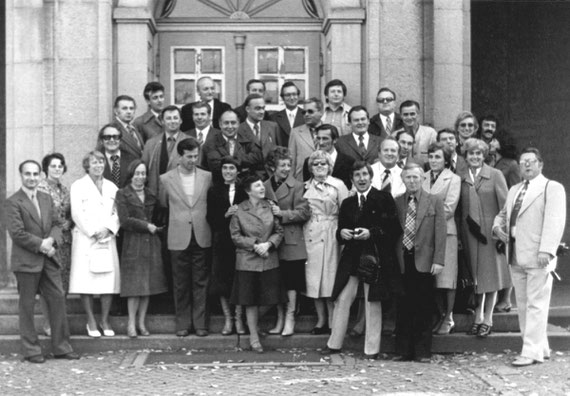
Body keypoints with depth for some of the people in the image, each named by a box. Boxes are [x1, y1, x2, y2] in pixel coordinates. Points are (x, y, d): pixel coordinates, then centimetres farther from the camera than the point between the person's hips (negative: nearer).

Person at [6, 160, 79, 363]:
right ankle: (31, 350, 12)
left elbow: (57, 223, 12)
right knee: (27, 305, 3)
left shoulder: (47, 199, 14)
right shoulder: (13, 202, -7)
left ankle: (61, 347, 13)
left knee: (58, 299, 5)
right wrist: (40, 245, -15)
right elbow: (17, 232, -15)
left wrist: (52, 240, -8)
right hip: (26, 261, -6)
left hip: (49, 259, 6)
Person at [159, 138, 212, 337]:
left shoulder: (207, 177, 3)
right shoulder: (166, 179, 0)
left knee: (201, 283, 4)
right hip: (178, 238, -1)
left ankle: (200, 323, 11)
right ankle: (183, 324, 14)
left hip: (202, 237, 1)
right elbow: (163, 205, 13)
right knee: (181, 284, 5)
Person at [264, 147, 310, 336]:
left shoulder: (297, 186, -4)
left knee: (291, 281, 0)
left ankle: (290, 319, 8)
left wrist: (282, 214, -16)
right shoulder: (265, 186, 8)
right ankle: (280, 319, 19)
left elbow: (304, 212, -10)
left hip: (291, 241, -4)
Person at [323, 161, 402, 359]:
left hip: (375, 257, -4)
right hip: (351, 257, 4)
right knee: (342, 300, 2)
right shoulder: (347, 203, 13)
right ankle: (334, 344, 11)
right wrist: (341, 232, -6)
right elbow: (340, 230, 17)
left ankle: (372, 349, 10)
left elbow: (395, 229, -7)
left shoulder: (384, 199, -2)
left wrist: (372, 233, -17)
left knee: (373, 303, 3)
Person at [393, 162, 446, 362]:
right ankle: (403, 350, 11)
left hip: (424, 262, -1)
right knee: (403, 307, 4)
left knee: (423, 309, 3)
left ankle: (422, 352, 10)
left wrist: (438, 261, -8)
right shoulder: (396, 203, 9)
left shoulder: (434, 202, 4)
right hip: (402, 261, 1)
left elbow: (440, 233, 0)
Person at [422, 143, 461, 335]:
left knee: (446, 277, -3)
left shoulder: (453, 179, 3)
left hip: (444, 231, -4)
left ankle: (448, 319, 5)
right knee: (431, 278, 4)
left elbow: (449, 208, -6)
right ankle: (440, 316, 14)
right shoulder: (423, 178, 13)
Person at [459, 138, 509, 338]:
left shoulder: (495, 175, -2)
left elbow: (505, 205, -6)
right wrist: (462, 231, 0)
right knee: (475, 275, 7)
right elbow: (461, 208, 8)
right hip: (470, 231, 3)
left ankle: (487, 318, 8)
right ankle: (478, 316, 15)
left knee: (490, 273, 1)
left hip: (491, 229, -3)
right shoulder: (462, 179, 9)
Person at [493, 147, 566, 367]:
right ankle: (541, 348, 18)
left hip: (537, 257, -7)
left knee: (536, 305, -8)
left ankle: (532, 352, -7)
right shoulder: (514, 190, 21)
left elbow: (554, 221, -11)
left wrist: (546, 250, -22)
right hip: (516, 257, 7)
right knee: (523, 305, 9)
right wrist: (498, 226, 7)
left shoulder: (553, 188, -1)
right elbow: (503, 213, 31)